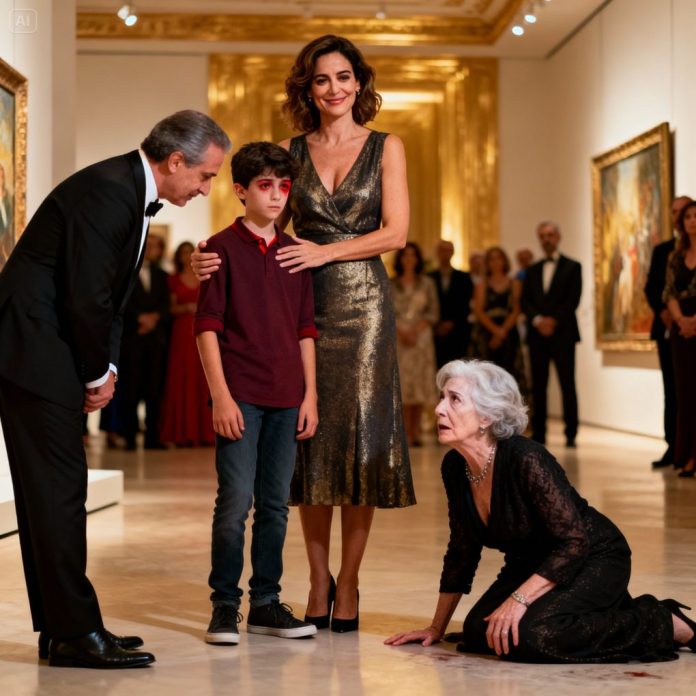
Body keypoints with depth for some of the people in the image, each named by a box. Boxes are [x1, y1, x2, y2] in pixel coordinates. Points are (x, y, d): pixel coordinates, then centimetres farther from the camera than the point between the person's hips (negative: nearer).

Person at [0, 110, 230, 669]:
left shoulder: (134, 193, 13)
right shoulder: (107, 189, -19)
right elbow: (88, 297, -22)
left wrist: (106, 368, 5)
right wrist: (99, 373, -9)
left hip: (53, 354, 10)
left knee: (54, 491, 12)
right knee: (59, 490, -8)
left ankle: (60, 628, 18)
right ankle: (74, 633, -2)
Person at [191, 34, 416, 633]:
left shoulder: (385, 147, 6)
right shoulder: (292, 152, 11)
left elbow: (396, 232, -2)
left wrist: (326, 251, -12)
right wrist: (222, 256, -12)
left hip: (363, 304, -2)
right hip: (302, 304, 2)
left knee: (360, 434, -4)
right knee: (308, 437, 2)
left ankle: (348, 583, 4)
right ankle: (318, 579, 13)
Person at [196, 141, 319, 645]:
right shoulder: (223, 248, -2)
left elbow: (305, 331, 14)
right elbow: (207, 326, -6)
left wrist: (310, 395, 8)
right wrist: (221, 396, -13)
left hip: (287, 399, 5)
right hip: (240, 396, -5)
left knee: (275, 504, 9)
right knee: (236, 501, -7)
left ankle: (266, 603, 18)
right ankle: (225, 605, 5)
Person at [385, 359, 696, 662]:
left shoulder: (526, 459, -29)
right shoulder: (454, 466, -6)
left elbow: (575, 541, -27)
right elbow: (462, 551, 6)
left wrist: (518, 599, -31)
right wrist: (436, 628, 7)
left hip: (594, 558, -8)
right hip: (534, 564, 8)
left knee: (528, 634, -30)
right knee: (478, 632, -13)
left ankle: (663, 624, -11)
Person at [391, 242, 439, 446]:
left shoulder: (427, 283, 9)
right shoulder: (391, 284, 8)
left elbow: (433, 312, 5)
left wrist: (416, 330, -9)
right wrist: (400, 331, -11)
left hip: (421, 336, 1)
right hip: (398, 338, -1)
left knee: (420, 382, -4)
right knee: (402, 382, -7)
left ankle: (416, 431, -1)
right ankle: (406, 432, -6)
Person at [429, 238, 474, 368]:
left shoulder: (464, 278, 11)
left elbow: (466, 305, 5)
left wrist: (452, 323, -5)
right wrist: (437, 326, -5)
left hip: (458, 334, 0)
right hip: (436, 333, 0)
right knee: (438, 368, -8)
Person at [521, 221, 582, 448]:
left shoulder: (572, 267, 5)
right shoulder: (532, 270, 17)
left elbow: (573, 300, -5)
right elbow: (525, 301, 8)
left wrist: (553, 320, -14)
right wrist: (538, 320, -10)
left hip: (562, 333, -3)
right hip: (537, 334, 4)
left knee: (567, 385, -4)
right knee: (538, 386, 2)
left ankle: (571, 434, -1)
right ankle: (538, 433, 4)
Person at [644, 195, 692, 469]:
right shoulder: (661, 250, 15)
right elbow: (651, 287, 10)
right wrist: (662, 311, -8)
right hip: (667, 329, 4)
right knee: (671, 390, 5)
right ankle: (673, 447, 6)